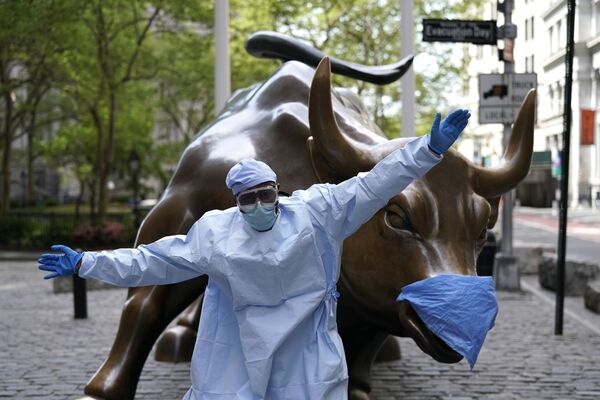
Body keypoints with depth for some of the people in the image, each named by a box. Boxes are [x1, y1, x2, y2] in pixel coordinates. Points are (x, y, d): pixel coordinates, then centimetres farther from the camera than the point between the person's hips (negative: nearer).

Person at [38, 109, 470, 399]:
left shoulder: (316, 212, -7)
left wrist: (430, 148, -16)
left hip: (307, 350, 0)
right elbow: (154, 260, -2)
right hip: (240, 350, 0)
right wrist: (87, 263, -4)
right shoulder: (215, 232, -5)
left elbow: (372, 185, -10)